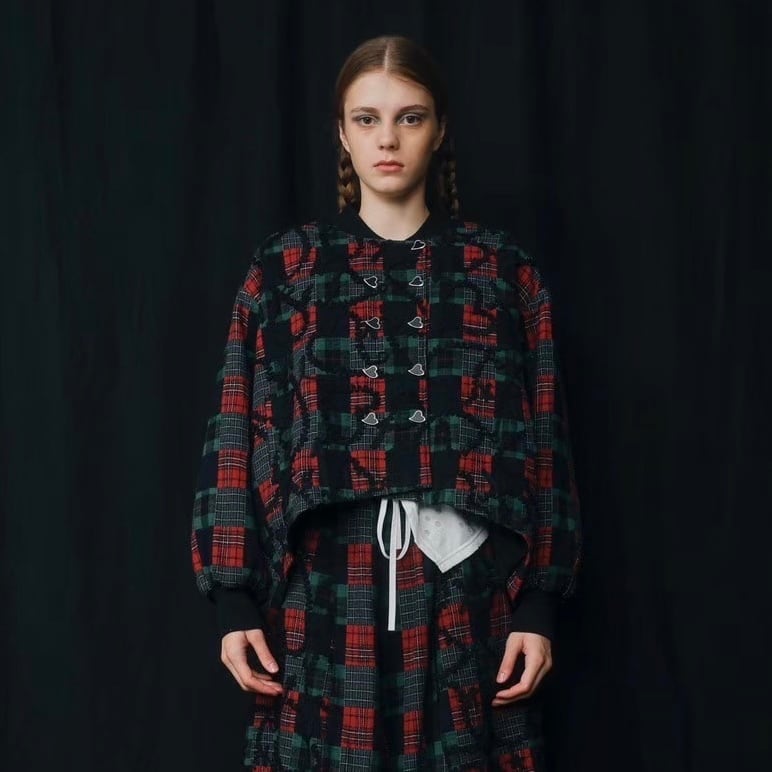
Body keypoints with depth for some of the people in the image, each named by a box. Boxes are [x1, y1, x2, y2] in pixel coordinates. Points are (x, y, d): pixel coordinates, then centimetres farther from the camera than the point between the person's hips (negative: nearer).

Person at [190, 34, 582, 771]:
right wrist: (235, 601, -3)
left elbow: (543, 444, 4)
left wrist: (540, 604, -1)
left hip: (464, 591, 0)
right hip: (325, 591, 0)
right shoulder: (283, 268, 6)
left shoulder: (503, 270, 6)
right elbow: (237, 439, 2)